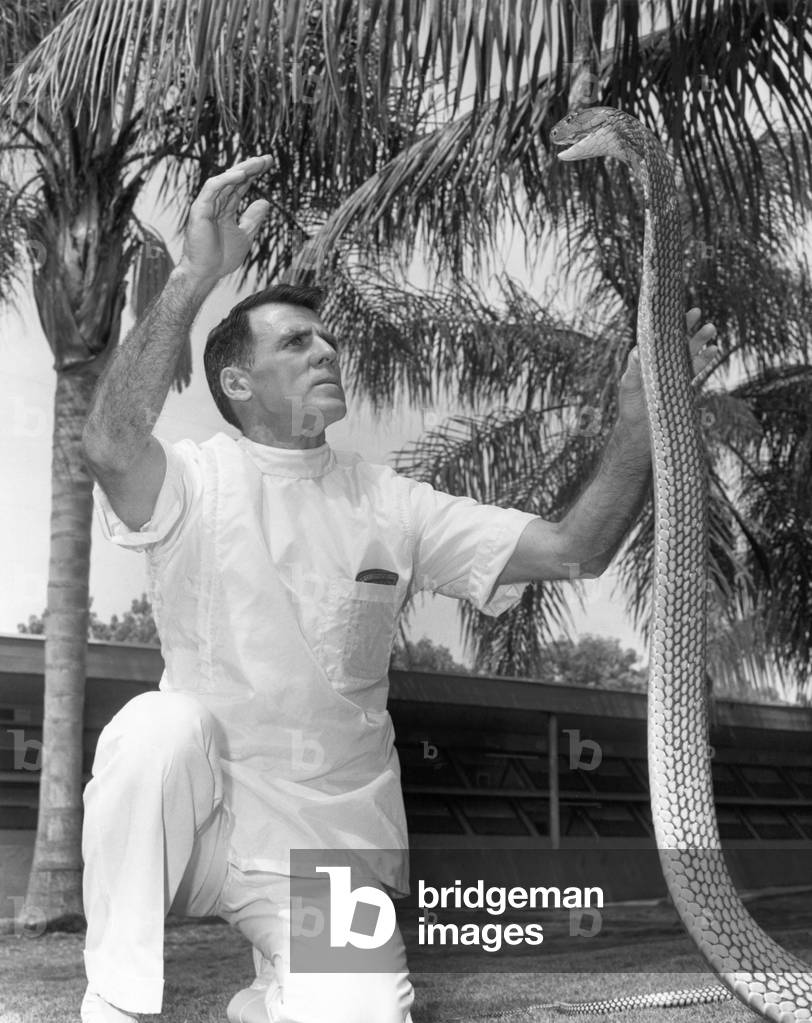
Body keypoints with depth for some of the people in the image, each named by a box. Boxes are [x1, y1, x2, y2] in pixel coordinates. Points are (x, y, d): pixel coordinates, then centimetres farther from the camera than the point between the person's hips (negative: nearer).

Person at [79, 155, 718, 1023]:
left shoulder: (389, 504, 2)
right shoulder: (195, 482, -6)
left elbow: (573, 550, -4)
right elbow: (111, 446, -31)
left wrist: (640, 415, -16)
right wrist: (195, 276, -37)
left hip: (330, 840, 2)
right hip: (200, 815, -2)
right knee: (160, 724, -33)